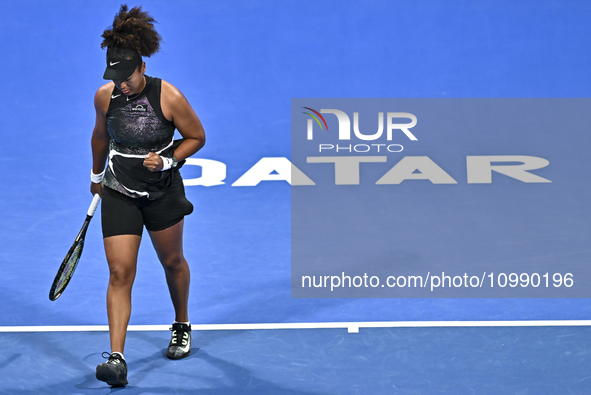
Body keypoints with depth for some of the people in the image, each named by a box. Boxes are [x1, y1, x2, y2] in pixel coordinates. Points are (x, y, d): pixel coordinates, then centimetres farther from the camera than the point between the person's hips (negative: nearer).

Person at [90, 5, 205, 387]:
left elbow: (197, 137, -5)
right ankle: (117, 358, -14)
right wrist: (97, 175, 23)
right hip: (119, 193, 1)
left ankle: (182, 326, 44)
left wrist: (167, 161, -20)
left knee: (172, 261, 17)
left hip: (163, 190, -1)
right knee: (120, 272, -9)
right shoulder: (104, 97, -9)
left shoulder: (170, 97, -18)